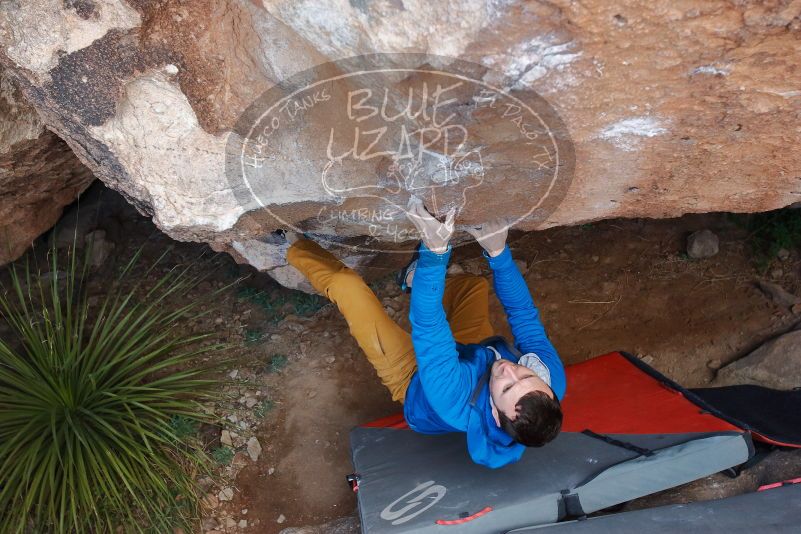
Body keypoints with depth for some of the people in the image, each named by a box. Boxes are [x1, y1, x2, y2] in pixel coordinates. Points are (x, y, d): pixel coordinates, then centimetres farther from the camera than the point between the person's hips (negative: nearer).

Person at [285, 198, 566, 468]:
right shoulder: (553, 379, -35)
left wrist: (435, 251, -53)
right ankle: (415, 278, 45)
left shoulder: (459, 409, -48)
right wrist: (498, 251, -33)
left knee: (346, 284, -9)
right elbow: (523, 311, -26)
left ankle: (293, 246, 22)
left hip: (414, 379, -5)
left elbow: (429, 330, -47)